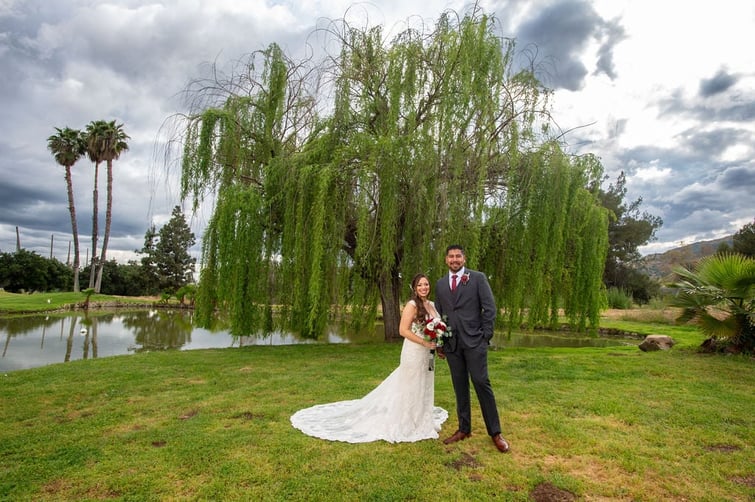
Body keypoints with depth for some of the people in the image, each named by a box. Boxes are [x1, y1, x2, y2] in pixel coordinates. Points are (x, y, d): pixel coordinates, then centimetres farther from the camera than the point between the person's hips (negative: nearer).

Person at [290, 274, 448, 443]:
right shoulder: (412, 305, -15)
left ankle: (421, 421, 34)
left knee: (424, 389, 17)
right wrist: (425, 343, -22)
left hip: (428, 354, 7)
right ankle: (407, 424, 20)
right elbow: (403, 330, -20)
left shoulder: (431, 305, 8)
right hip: (414, 352, -7)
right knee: (410, 389, 4)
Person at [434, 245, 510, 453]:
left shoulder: (478, 278, -2)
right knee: (460, 387, 10)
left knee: (481, 383, -4)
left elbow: (490, 308, -4)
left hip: (474, 340, -4)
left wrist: (485, 336, -8)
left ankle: (495, 432, 9)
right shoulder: (440, 284, 11)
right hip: (452, 343, 4)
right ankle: (464, 429, 21)